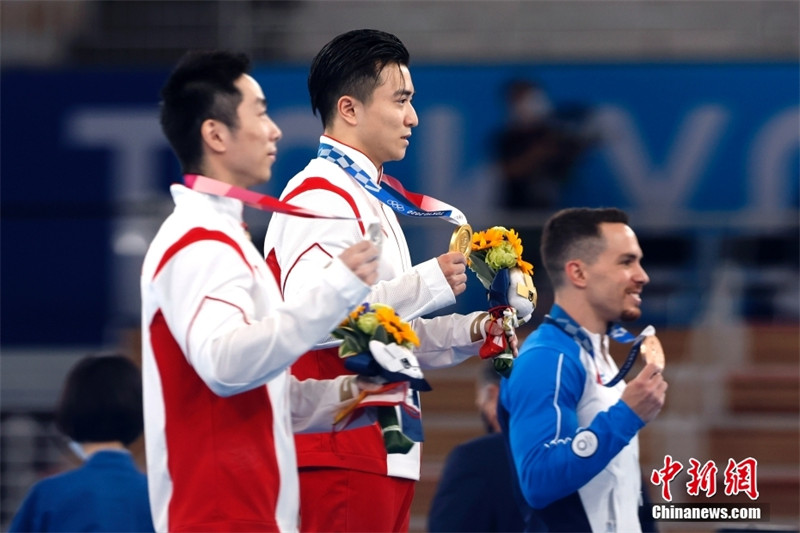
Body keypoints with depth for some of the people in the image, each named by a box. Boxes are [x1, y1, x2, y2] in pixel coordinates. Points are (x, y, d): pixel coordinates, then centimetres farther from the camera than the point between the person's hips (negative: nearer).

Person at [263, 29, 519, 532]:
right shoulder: (320, 198, -12)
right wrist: (428, 282, -20)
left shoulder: (368, 198, 22)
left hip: (384, 453, 10)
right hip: (340, 452, -10)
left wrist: (470, 331, 11)